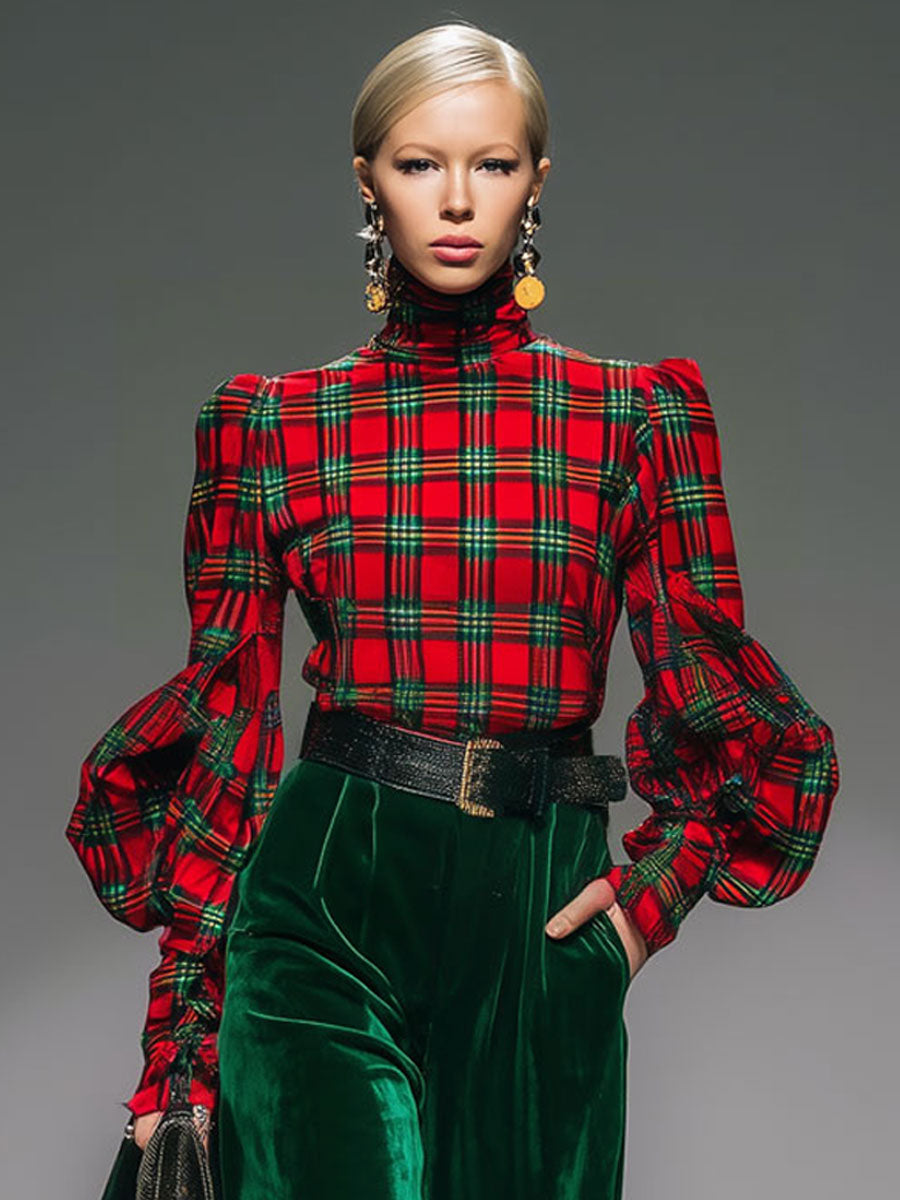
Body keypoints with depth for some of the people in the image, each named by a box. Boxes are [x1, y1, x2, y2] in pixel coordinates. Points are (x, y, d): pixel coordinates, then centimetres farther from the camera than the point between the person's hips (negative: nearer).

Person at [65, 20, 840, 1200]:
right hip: (324, 898, -1)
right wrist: (180, 1017, 2)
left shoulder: (637, 414, 3)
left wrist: (659, 889, -6)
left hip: (541, 917, 1)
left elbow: (706, 691, 9)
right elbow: (227, 720, 4)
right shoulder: (272, 423, 3)